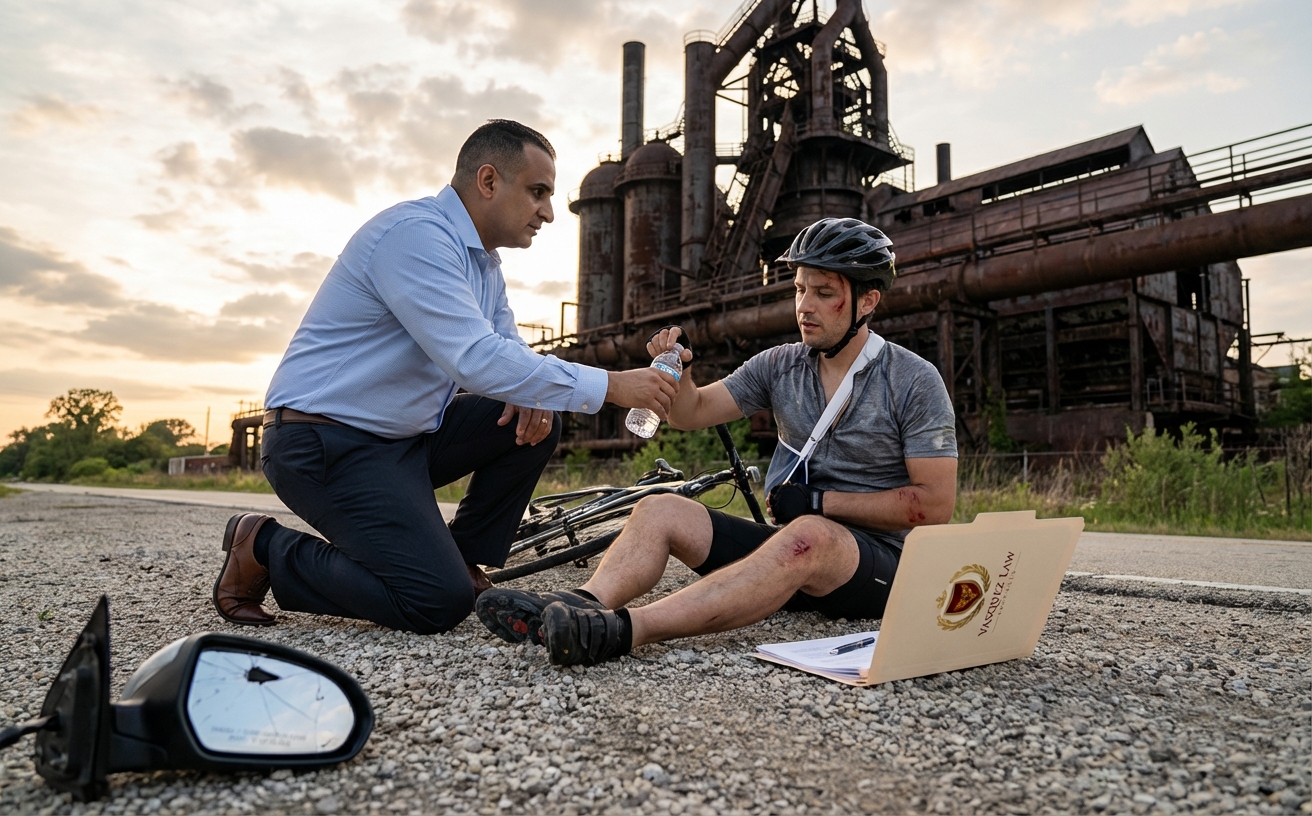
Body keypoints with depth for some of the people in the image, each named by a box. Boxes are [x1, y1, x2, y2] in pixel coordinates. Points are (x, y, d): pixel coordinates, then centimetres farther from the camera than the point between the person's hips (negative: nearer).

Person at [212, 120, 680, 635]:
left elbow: (505, 350, 15)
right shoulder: (415, 235, -21)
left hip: (405, 436, 10)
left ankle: (465, 562, 10)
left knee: (534, 418, 0)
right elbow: (475, 360, -31)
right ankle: (266, 550, 1)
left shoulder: (483, 259, 11)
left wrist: (531, 392, -10)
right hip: (323, 442, -9)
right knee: (441, 603, -18)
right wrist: (611, 386, -28)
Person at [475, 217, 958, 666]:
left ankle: (625, 630, -52)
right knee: (660, 510, -14)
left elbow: (936, 504, -8)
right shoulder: (779, 366, 10)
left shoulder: (914, 381, -3)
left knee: (809, 535, -39)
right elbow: (693, 412, 5)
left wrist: (820, 502, -12)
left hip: (876, 561, -4)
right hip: (793, 551, 5)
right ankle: (575, 607, -40)